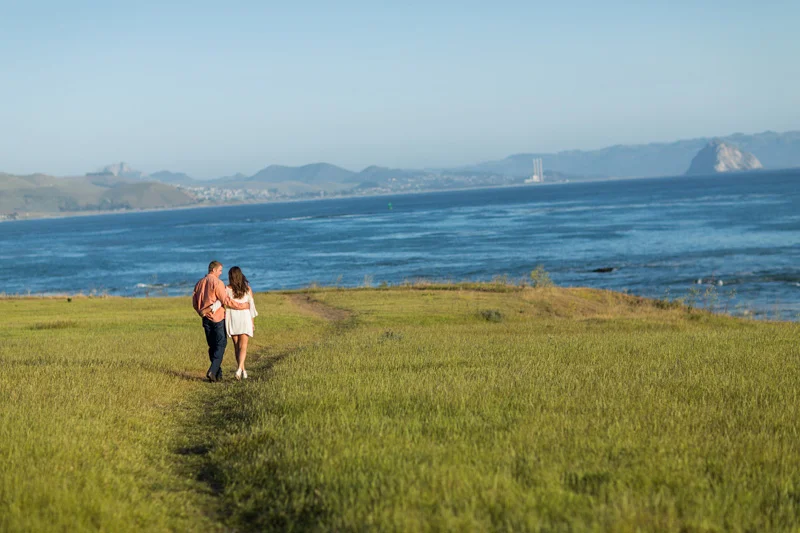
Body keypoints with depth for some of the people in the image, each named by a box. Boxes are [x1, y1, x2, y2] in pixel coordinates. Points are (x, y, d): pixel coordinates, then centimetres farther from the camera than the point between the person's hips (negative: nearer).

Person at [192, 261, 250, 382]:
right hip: (218, 318, -7)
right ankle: (213, 371, -16)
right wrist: (243, 306, -10)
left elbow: (195, 303, 14)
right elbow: (226, 301, -17)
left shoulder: (199, 283, 9)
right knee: (220, 345, -2)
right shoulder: (217, 283, -13)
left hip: (206, 319, 7)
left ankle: (218, 373, 14)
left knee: (212, 346, 13)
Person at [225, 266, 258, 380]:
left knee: (236, 346, 13)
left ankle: (243, 370, 17)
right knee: (243, 346, -3)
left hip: (232, 317, 0)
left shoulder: (227, 289, -3)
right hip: (245, 316, 0)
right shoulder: (247, 288, 2)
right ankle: (240, 368, -24)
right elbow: (251, 305, 4)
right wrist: (253, 322, 11)